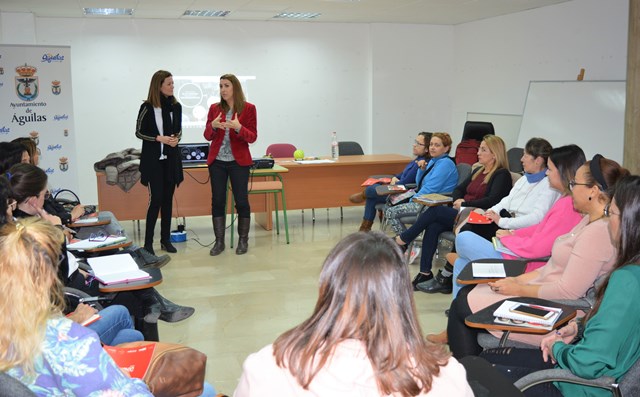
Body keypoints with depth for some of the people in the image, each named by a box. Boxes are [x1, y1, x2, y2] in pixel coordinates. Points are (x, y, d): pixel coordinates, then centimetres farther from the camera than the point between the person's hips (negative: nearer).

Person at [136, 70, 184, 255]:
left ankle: (166, 239, 19)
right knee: (156, 199, -8)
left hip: (171, 158, 5)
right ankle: (148, 243, 1)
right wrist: (159, 138, -16)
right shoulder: (147, 107, -8)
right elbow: (139, 132, -3)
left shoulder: (176, 106, 5)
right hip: (153, 159, -4)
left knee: (168, 199, 9)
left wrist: (176, 139, -7)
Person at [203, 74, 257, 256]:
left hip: (239, 161, -3)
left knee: (241, 201, 2)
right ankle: (219, 241, 14)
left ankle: (243, 240, 15)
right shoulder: (214, 108, 6)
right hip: (217, 161, 3)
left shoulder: (248, 108, -3)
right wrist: (213, 126, -16)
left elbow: (252, 137, -6)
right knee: (217, 201, 4)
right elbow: (207, 136, 5)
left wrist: (238, 127, -24)